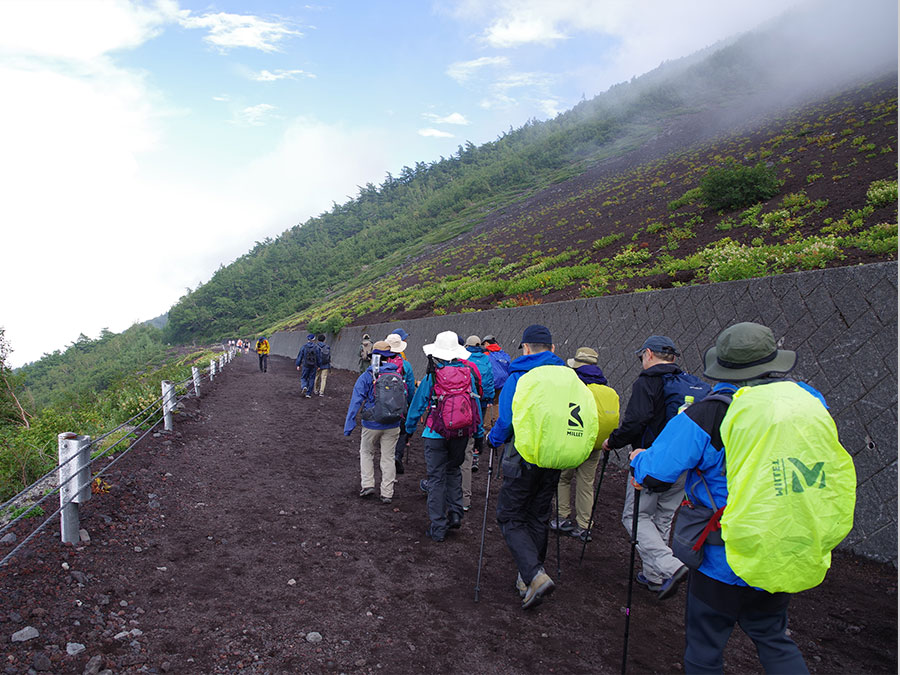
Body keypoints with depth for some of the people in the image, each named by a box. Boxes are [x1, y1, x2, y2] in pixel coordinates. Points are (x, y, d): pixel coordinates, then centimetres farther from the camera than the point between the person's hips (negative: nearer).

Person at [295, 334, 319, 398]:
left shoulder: (304, 347, -5)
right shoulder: (316, 347, -5)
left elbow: (299, 356, -3)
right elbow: (318, 357, -3)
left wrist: (298, 365, 4)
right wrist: (318, 366, 6)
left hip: (305, 365, 0)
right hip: (313, 366, 1)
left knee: (303, 378, 13)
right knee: (311, 379, 8)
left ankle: (304, 387, -16)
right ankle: (308, 393, 8)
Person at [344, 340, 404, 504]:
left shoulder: (366, 376, -9)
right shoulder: (397, 375, 0)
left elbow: (356, 401, -11)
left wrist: (349, 425, -8)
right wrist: (402, 419, 19)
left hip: (372, 424, -2)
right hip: (392, 425, 2)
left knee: (366, 453, 19)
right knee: (388, 457, 10)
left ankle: (367, 484, 10)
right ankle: (387, 493, 13)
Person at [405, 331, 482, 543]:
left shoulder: (432, 376, -9)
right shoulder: (468, 373, -2)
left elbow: (418, 404, 0)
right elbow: (476, 403, 5)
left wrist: (410, 428, 13)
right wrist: (479, 431, 15)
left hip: (437, 434, -3)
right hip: (462, 434, 3)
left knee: (436, 477, 6)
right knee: (453, 471, 24)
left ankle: (438, 527, 11)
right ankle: (455, 514, 21)